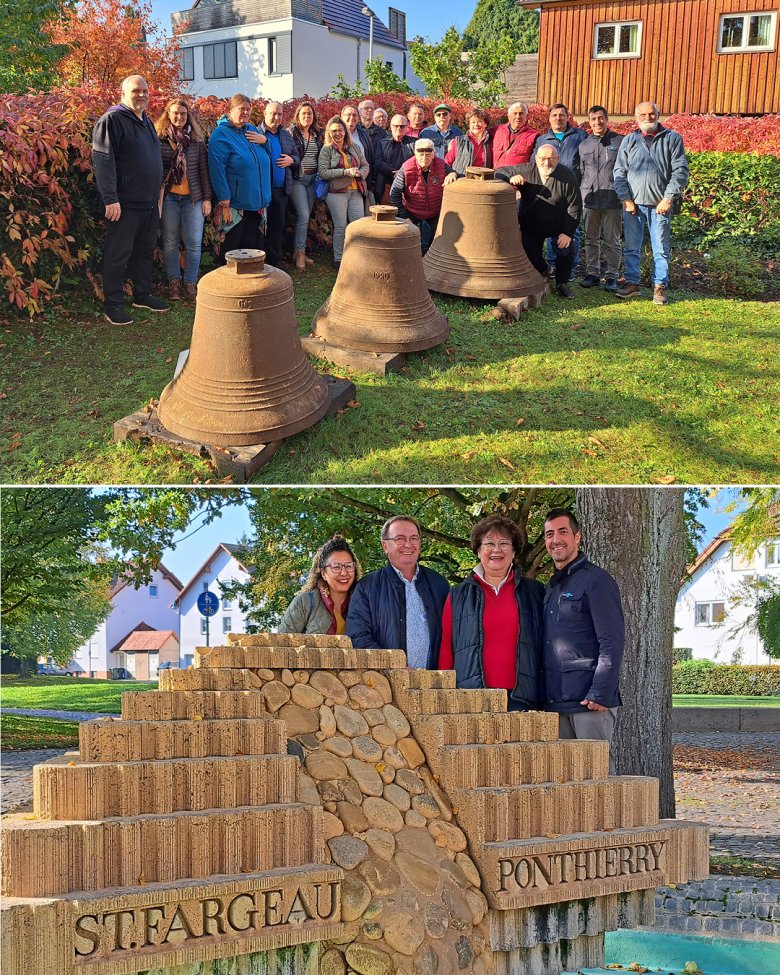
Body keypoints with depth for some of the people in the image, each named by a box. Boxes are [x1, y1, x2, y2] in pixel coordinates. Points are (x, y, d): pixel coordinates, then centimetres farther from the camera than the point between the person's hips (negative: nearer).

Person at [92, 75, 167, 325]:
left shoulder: (147, 121, 16)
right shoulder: (112, 120, -11)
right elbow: (103, 161, -18)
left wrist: (158, 194, 21)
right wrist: (110, 199, -24)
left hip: (149, 202, 8)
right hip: (125, 203, -8)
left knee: (145, 250, 16)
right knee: (118, 253, -3)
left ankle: (143, 294, 28)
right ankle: (113, 304, 3)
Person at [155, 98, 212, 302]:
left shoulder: (197, 140, 7)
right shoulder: (159, 139, 0)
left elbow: (203, 170, 7)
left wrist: (207, 198, 3)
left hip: (193, 198, 2)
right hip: (169, 197, -1)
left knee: (194, 243, -1)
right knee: (170, 242, 5)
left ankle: (191, 283, 10)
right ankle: (173, 282, 16)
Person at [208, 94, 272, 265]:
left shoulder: (252, 130, 13)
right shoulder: (221, 134, -9)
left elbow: (267, 157, 24)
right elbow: (217, 169, -15)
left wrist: (264, 140, 1)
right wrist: (224, 202, -21)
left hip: (257, 204, 7)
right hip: (234, 204, -7)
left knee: (255, 248, 11)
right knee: (231, 247, 0)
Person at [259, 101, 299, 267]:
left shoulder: (286, 135, 14)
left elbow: (297, 156, 21)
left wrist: (292, 160, 0)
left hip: (281, 188, 5)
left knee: (278, 225, 11)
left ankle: (276, 260, 20)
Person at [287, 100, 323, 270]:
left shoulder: (317, 134, 12)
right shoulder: (291, 132, -4)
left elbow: (321, 157, 18)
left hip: (312, 178, 6)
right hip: (297, 178, -5)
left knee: (305, 216, 7)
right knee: (303, 215, -13)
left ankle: (299, 251, 15)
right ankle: (299, 252, -7)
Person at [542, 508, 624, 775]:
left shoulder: (596, 581, -6)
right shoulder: (551, 587, 19)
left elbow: (612, 643, -13)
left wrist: (600, 694, -19)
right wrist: (548, 697, 13)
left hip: (590, 701, -8)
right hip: (557, 702, 8)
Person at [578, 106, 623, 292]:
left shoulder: (619, 142, 1)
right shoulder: (584, 145, 13)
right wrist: (582, 194, 12)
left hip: (612, 200, -4)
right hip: (590, 199, 4)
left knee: (612, 241, 0)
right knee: (591, 240, 8)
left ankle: (611, 276, 6)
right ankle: (592, 273, 17)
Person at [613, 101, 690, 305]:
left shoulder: (672, 139, 4)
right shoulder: (629, 141, 11)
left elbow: (681, 171, -1)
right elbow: (619, 172, 9)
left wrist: (669, 198, -9)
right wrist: (625, 198, -3)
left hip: (660, 204, -2)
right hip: (633, 204, 2)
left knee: (661, 248, 1)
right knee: (631, 247, 5)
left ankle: (660, 287, 8)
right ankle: (632, 284, 15)